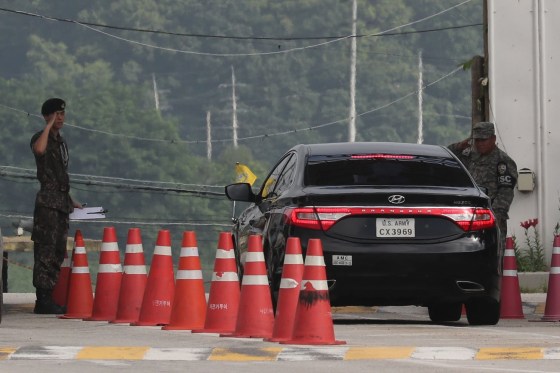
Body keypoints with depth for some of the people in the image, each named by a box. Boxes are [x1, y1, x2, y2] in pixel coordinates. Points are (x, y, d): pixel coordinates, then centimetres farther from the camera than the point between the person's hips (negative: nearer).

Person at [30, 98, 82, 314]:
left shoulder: (61, 142, 20)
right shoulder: (41, 138, -4)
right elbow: (39, 150, -31)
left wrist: (70, 200, 24)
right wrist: (49, 126, -18)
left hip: (62, 202, 8)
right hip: (47, 202, -8)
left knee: (58, 252, 8)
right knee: (46, 250, -11)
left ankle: (50, 299, 11)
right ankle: (43, 300, -13)